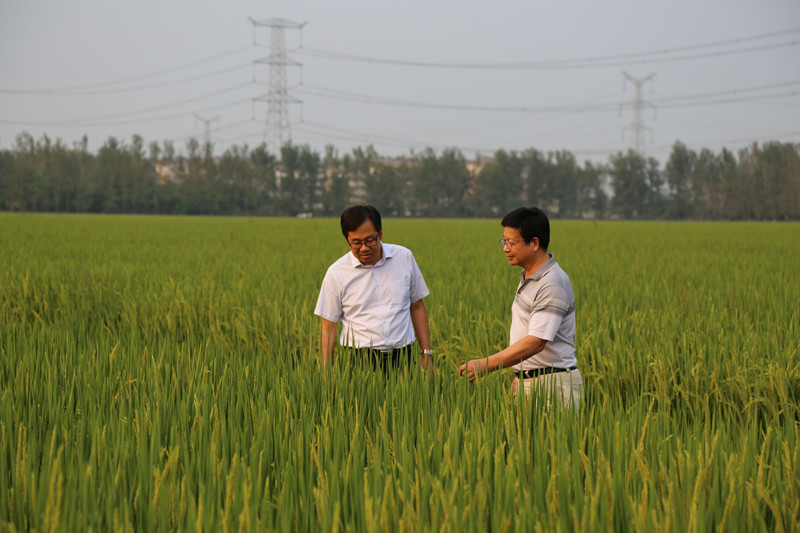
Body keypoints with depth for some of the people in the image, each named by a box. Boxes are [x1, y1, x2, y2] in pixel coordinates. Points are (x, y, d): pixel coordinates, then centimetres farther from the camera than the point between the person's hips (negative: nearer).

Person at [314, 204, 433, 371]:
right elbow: (328, 328, 3)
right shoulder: (336, 274, -1)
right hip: (360, 357, -2)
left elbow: (417, 307, 15)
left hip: (402, 357, 2)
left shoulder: (404, 257, 6)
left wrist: (426, 354, 10)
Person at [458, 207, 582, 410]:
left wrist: (485, 364, -28)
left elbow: (536, 342, -25)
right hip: (528, 383, 9)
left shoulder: (553, 284, -18)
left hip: (552, 385, -9)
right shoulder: (528, 278, 14)